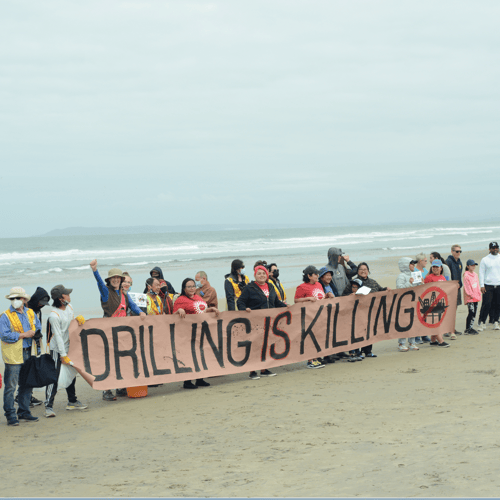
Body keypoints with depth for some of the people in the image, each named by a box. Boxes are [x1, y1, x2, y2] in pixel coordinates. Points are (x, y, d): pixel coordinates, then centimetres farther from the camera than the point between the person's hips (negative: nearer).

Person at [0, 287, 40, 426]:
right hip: (13, 356, -6)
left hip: (28, 354, 6)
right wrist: (23, 335, -15)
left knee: (27, 384, 12)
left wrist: (34, 333, -4)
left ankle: (24, 412, 23)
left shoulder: (30, 313, 12)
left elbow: (38, 327, 19)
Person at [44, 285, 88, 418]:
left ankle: (72, 402, 31)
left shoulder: (69, 307, 3)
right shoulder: (54, 315, -23)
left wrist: (79, 319, -5)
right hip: (57, 350, -8)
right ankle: (48, 406, -3)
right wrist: (63, 356, -20)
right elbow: (58, 336, -22)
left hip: (69, 347, 8)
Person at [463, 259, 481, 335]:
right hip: (469, 298, -8)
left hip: (476, 297, 8)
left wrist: (479, 294, 7)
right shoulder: (466, 276, -11)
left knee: (474, 312, 9)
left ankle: (471, 327, 17)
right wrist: (472, 295, -14)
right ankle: (467, 329, -1)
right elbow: (467, 288, -13)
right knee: (471, 312, -9)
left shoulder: (475, 275, 13)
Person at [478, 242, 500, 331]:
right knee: (487, 304, -9)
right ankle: (482, 322, -2)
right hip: (488, 286, -2)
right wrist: (482, 285, -5)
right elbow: (481, 273, 3)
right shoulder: (484, 260, 4)